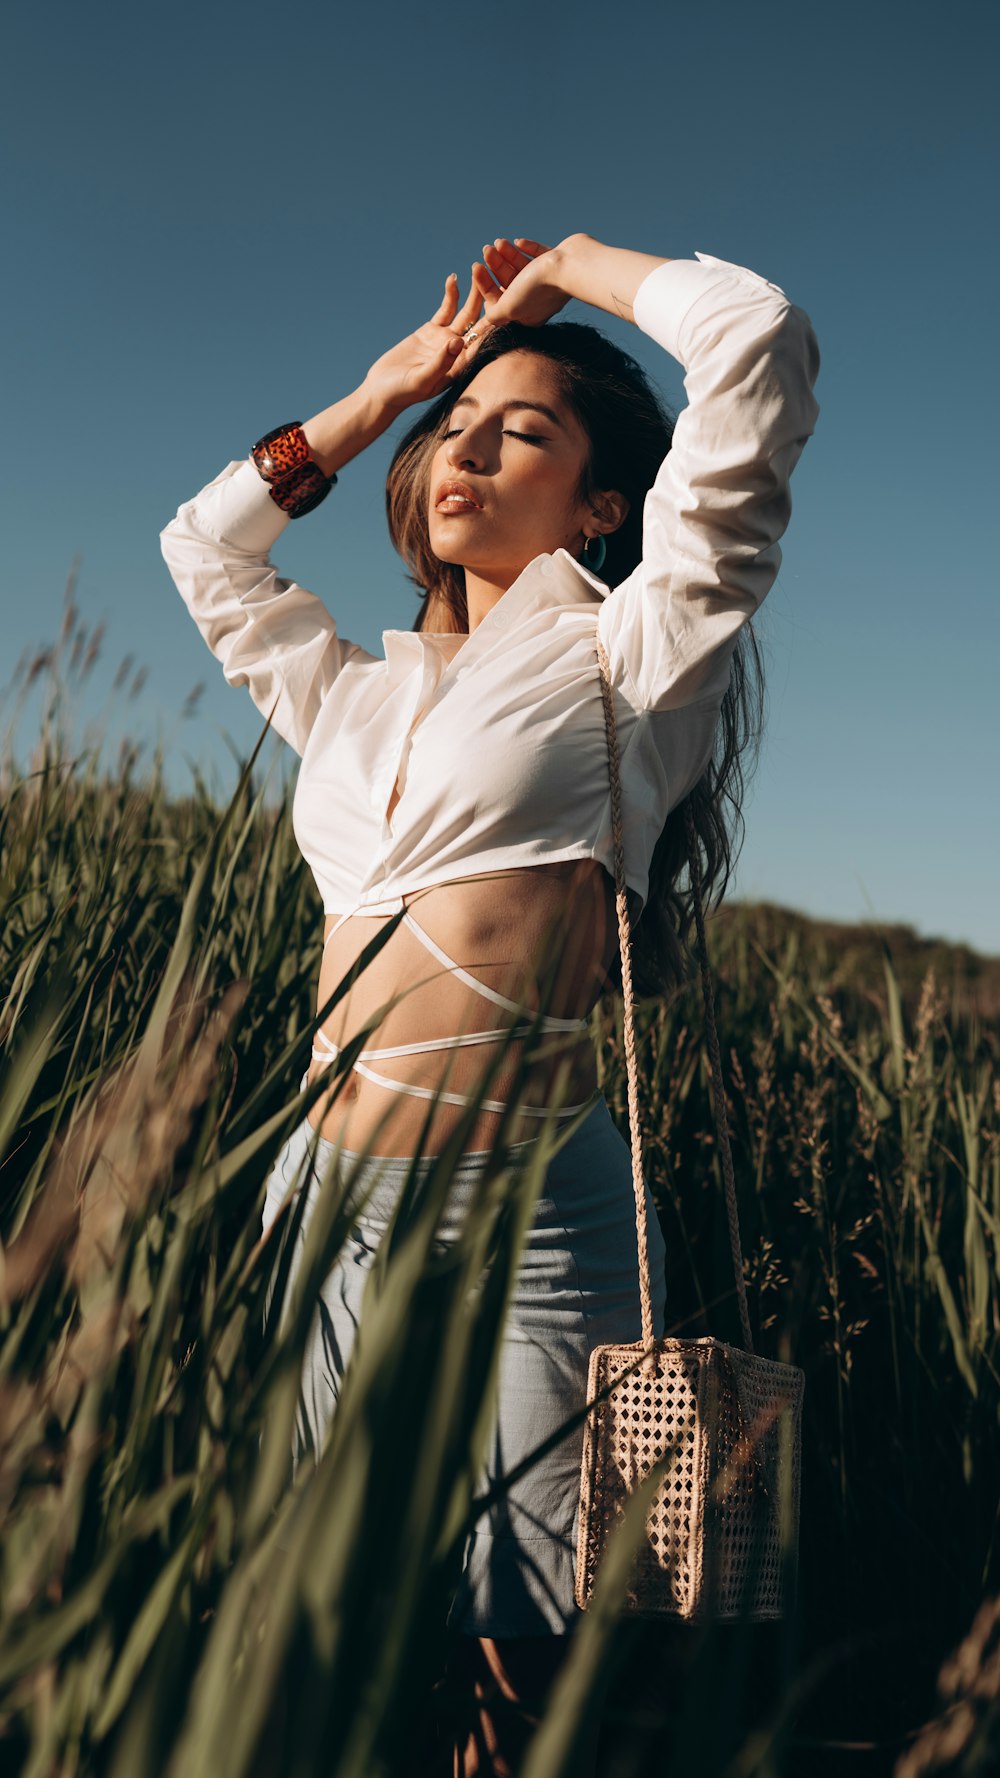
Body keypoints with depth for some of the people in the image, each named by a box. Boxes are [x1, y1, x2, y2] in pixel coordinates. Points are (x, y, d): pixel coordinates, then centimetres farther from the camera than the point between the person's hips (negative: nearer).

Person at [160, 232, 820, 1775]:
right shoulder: (365, 693, 17)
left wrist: (564, 264, 11)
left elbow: (761, 344, -5)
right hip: (322, 1198, 6)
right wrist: (387, 383, 27)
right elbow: (207, 550, 32)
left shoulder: (629, 653, 1)